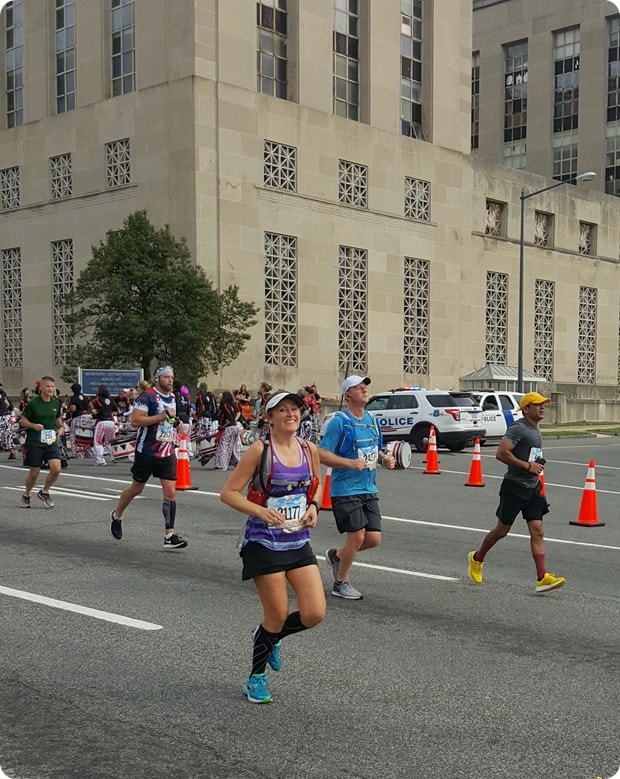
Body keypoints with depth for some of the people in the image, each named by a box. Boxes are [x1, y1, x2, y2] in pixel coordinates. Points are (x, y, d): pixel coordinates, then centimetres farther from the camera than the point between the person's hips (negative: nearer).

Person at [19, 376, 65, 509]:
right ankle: (26, 496, 32)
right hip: (34, 442, -3)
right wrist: (34, 425, -20)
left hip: (51, 441, 3)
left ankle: (44, 492, 11)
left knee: (56, 468, -14)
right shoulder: (33, 403, -8)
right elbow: (22, 420, -3)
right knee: (34, 474, 3)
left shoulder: (56, 403, 5)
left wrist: (61, 427, 2)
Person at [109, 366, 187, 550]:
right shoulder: (147, 396, -13)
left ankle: (170, 536, -3)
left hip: (167, 453, 6)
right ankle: (116, 515, 39)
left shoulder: (172, 397, 12)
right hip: (147, 451, -6)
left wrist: (174, 421, 10)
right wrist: (163, 416, -23)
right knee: (136, 488, 12)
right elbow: (135, 420, -22)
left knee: (170, 492, -4)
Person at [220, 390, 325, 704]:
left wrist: (313, 507, -1)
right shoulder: (260, 450, -12)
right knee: (277, 615, 0)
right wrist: (261, 511, -24)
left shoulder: (309, 450, 3)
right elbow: (228, 493, -11)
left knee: (314, 613, -3)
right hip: (264, 544, -5)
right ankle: (256, 678, 26)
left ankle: (269, 637, 29)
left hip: (298, 542, 5)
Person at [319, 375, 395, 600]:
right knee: (357, 535, -8)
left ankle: (336, 555, 30)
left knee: (374, 538, 3)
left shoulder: (371, 420, 12)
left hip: (369, 490, 7)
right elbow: (322, 454, -15)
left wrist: (384, 459, 2)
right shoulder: (339, 421, -11)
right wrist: (351, 463, -25)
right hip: (346, 490, -7)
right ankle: (341, 583, 12)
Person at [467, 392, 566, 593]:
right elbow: (501, 453, -23)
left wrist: (538, 467, 15)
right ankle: (476, 559, 27)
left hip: (532, 488, 8)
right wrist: (528, 465, -21)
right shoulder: (518, 429, -14)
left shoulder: (536, 430, 16)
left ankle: (542, 577, -7)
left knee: (537, 531, -3)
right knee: (502, 530, 4)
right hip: (514, 487, -8)